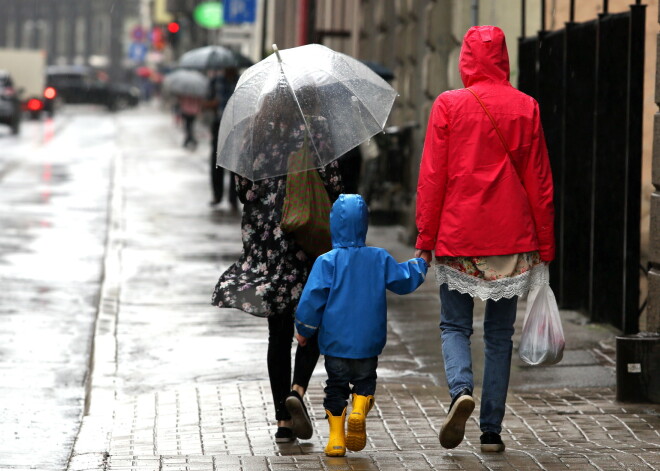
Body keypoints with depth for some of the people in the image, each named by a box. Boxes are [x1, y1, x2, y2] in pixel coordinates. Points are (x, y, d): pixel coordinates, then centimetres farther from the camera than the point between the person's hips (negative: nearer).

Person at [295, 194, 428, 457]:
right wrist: (419, 265, 32)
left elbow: (312, 297, -12)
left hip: (335, 342, -1)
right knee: (365, 381, 14)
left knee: (336, 386, 9)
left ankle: (336, 436, 2)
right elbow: (404, 281, 11)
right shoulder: (379, 259, -1)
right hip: (368, 343, 1)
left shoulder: (328, 261, -10)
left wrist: (304, 330, 0)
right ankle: (359, 411, -16)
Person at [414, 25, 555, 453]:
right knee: (500, 334, 9)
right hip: (512, 240, 2)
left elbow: (432, 177, -3)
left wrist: (425, 238, 2)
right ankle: (492, 430, 6)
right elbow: (540, 182, 5)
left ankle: (461, 390, -18)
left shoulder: (449, 105, -3)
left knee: (455, 325, 10)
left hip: (459, 238, -1)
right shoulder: (526, 108, 2)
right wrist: (544, 245, 11)